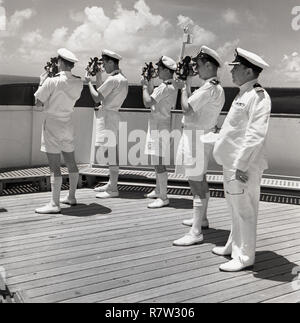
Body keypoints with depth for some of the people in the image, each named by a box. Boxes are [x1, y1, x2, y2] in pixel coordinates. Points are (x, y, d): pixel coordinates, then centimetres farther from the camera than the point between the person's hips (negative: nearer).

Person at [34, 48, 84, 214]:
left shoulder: (52, 81, -16)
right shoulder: (78, 82, 1)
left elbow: (38, 103, -9)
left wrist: (42, 82, 3)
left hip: (53, 124, -6)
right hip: (68, 125, 7)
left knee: (54, 167, -5)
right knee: (71, 163, 15)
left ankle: (54, 204, -2)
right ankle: (71, 197, 27)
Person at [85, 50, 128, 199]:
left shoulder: (113, 80, -15)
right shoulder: (123, 78, 15)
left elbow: (97, 98, -14)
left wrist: (89, 82, -1)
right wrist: (98, 77, 15)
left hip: (108, 115, -10)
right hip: (110, 114, 10)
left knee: (111, 152, -7)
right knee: (110, 151, 14)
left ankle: (113, 189, -3)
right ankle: (111, 183, 23)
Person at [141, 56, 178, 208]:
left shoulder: (165, 87, -18)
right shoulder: (173, 85, 13)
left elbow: (148, 102, -21)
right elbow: (154, 99, 18)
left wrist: (144, 86, -8)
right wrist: (149, 83, 10)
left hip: (160, 127, -10)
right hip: (158, 126, 10)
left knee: (159, 163, -8)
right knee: (157, 162, 18)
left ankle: (163, 198, -3)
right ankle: (158, 191, 30)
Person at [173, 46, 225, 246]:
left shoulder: (209, 88, -18)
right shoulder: (217, 88, 14)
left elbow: (187, 108, -22)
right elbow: (192, 106, 14)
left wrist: (185, 86, -9)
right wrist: (187, 86, 9)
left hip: (197, 135, -11)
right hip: (203, 134, 11)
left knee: (196, 182, -10)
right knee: (201, 179, 20)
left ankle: (196, 233, -6)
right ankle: (202, 219, 35)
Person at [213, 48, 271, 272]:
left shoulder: (258, 96, -15)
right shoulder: (243, 94, 15)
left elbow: (256, 135, -23)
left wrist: (242, 165, -23)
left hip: (244, 166, -10)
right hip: (232, 162, 10)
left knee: (245, 211, 0)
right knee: (236, 209, 19)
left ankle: (245, 257, 12)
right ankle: (234, 246, 34)